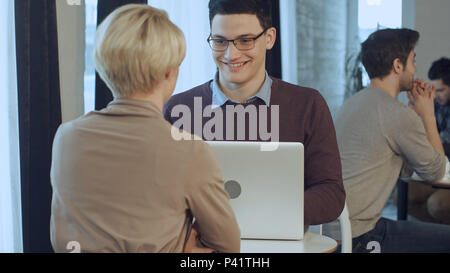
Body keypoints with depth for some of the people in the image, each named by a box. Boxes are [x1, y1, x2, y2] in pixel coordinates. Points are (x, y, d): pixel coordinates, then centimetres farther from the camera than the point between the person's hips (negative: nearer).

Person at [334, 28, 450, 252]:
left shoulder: (352, 103, 13)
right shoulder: (397, 114, -16)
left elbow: (406, 168, 19)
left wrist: (415, 112, 17)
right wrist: (428, 115, 8)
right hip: (358, 238, -10)